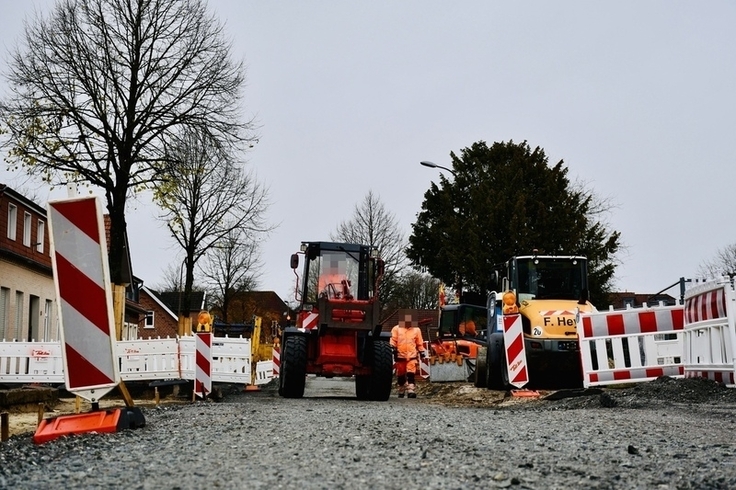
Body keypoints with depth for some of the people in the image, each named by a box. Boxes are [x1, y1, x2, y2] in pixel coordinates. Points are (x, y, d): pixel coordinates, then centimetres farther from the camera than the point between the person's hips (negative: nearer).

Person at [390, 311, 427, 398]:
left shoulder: (416, 329, 11)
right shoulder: (396, 329, 7)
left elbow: (420, 343, 16)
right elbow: (393, 340, 2)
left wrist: (422, 351, 13)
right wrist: (393, 347, -13)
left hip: (412, 356, 0)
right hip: (400, 356, 0)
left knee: (411, 374, -14)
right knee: (401, 375, 9)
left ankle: (411, 390, -17)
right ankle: (401, 391, 23)